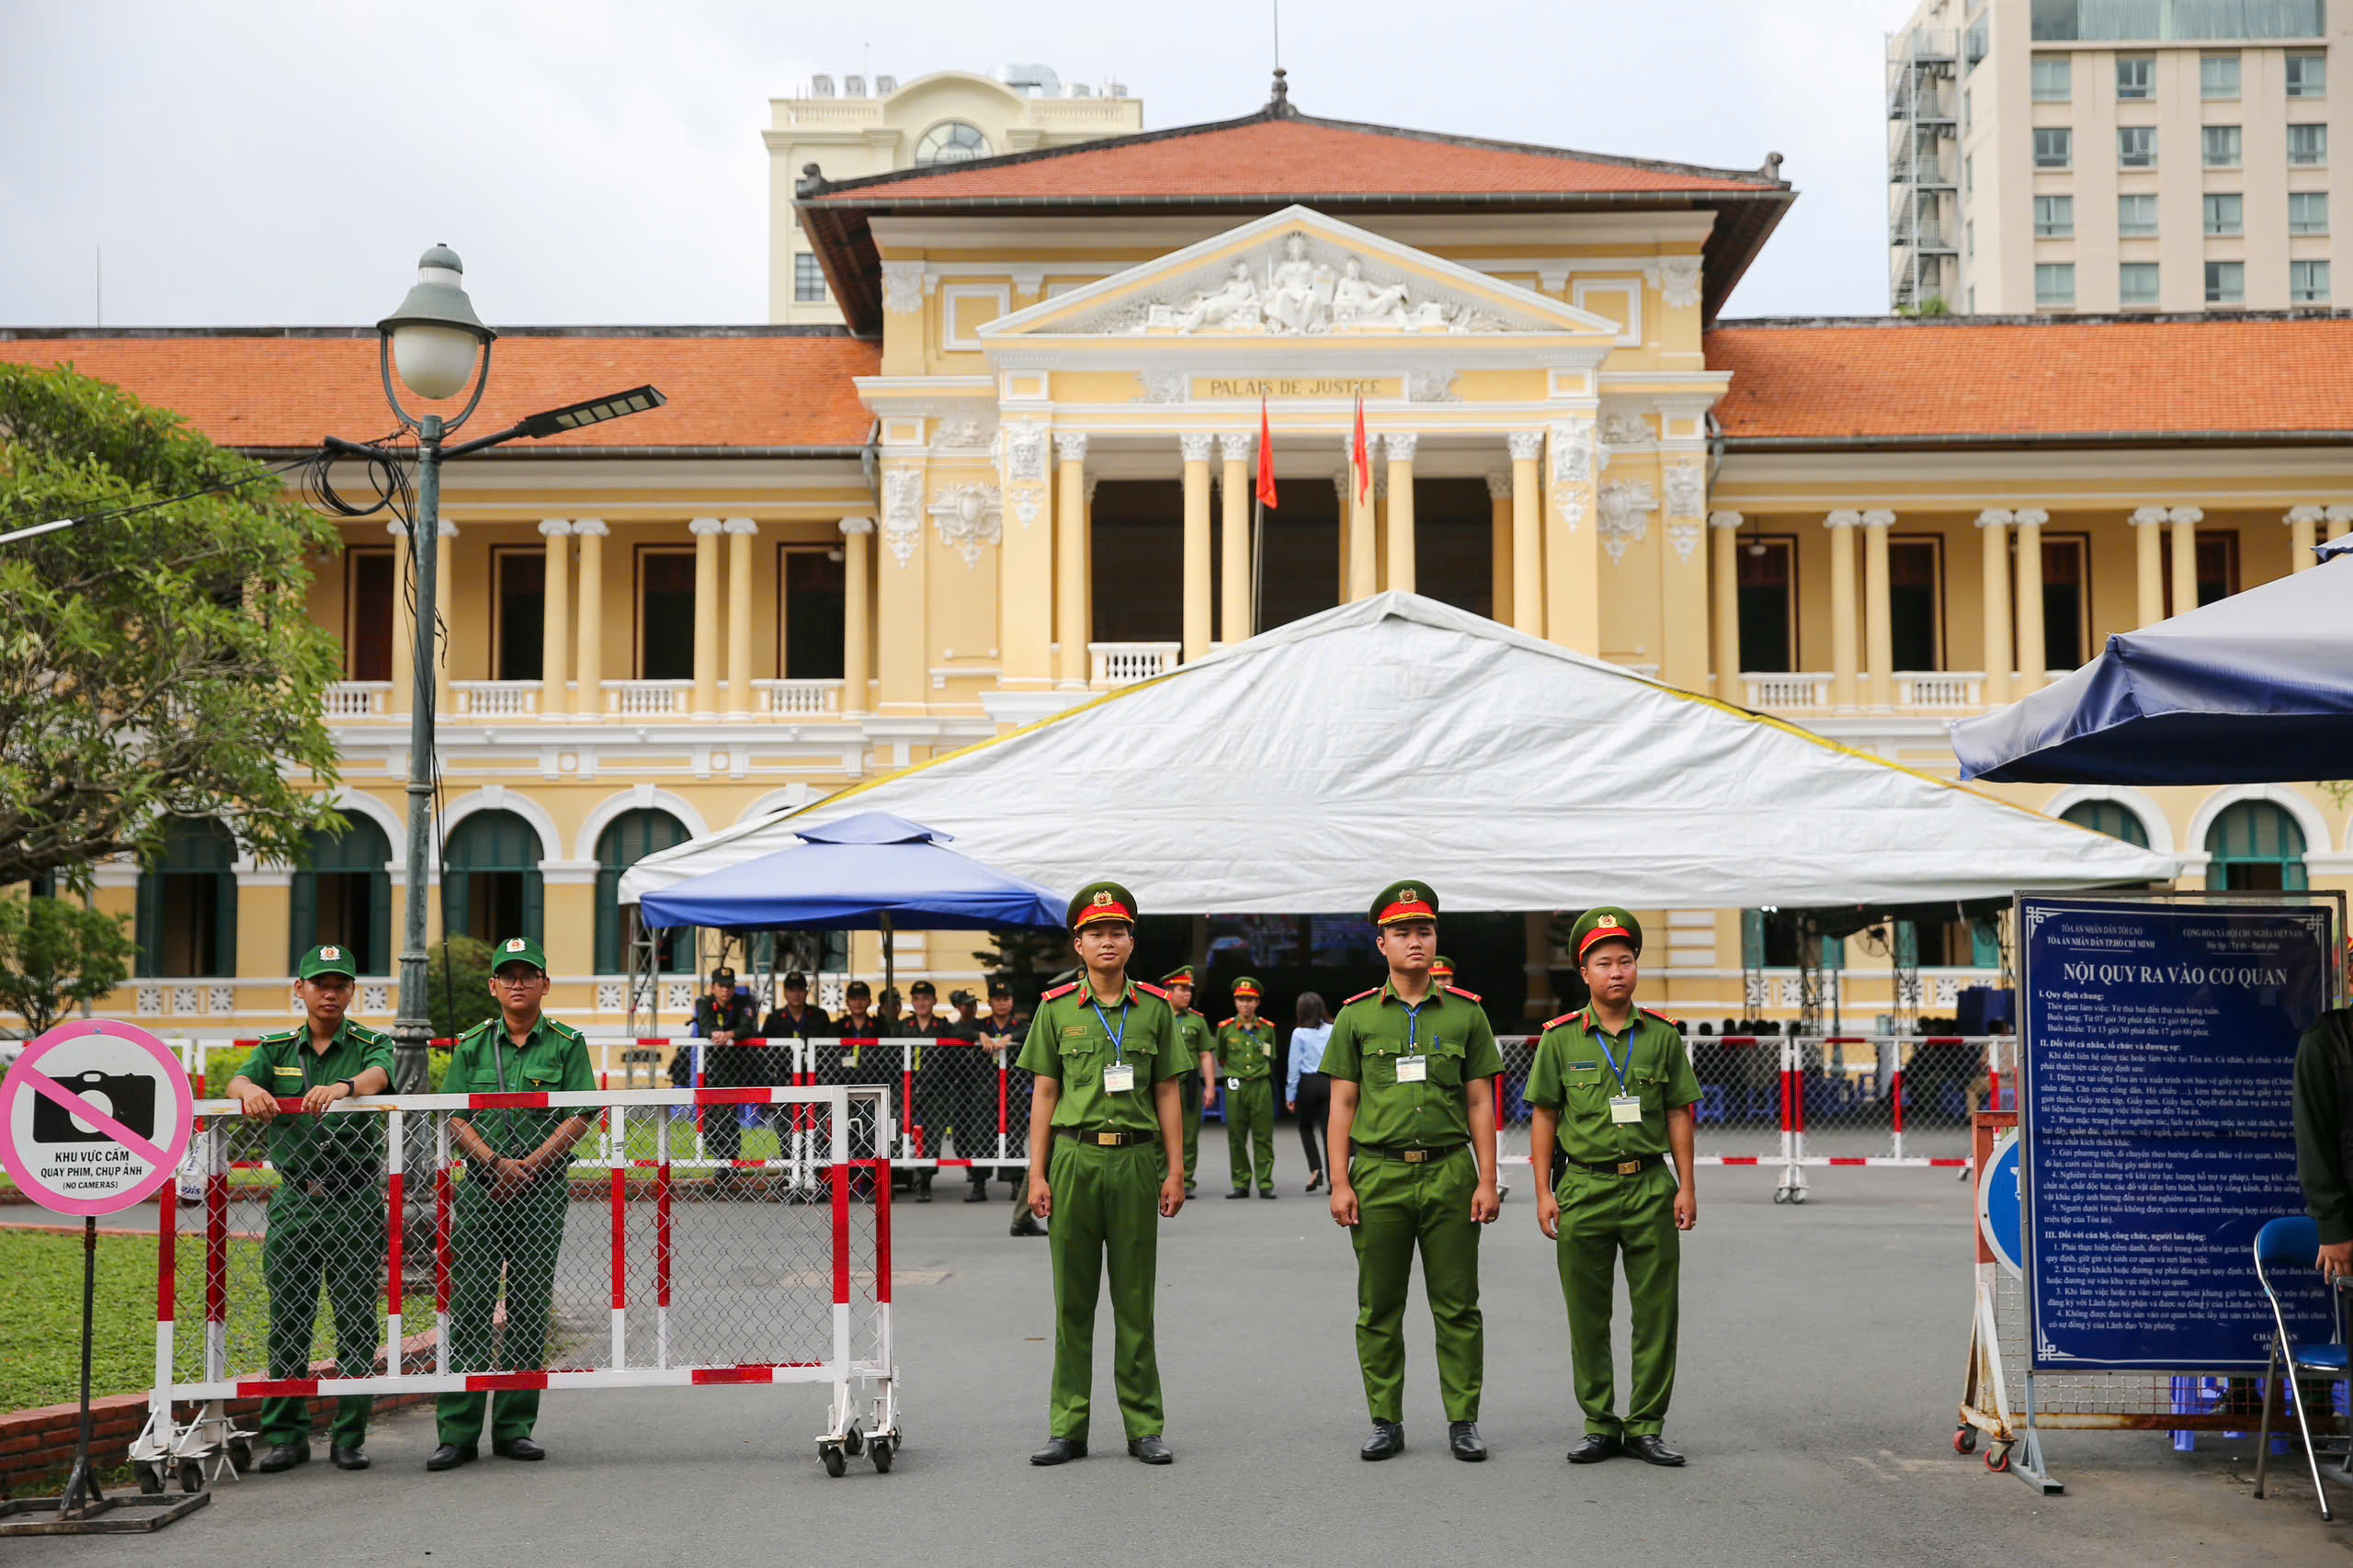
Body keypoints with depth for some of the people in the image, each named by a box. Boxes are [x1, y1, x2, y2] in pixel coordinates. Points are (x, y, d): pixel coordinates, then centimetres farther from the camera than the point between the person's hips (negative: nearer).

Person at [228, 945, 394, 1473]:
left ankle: (350, 1437, 9)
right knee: (288, 1321, 3)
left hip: (355, 1201, -2)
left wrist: (344, 1087, -41)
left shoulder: (371, 1045, 5)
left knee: (356, 1322, 1)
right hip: (294, 1199, 2)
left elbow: (378, 1077, -18)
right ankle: (285, 1436, 11)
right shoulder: (276, 1049, 12)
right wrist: (250, 1091, -32)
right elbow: (237, 1081, -7)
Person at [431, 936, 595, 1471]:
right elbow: (455, 1120, 4)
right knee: (469, 1306, -3)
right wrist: (496, 1163, -12)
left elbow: (579, 1119, -2)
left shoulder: (567, 1045, 5)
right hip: (481, 1187, 1)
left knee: (529, 1311, 3)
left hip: (543, 1190, -1)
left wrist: (530, 1165, -13)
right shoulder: (472, 1046, 10)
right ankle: (457, 1432, 0)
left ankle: (515, 1428, 10)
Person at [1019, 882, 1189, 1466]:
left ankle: (1144, 1426, 13)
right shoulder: (1056, 1009, 4)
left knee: (1135, 1301, 5)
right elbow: (1044, 1094, 6)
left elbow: (1167, 1093, 8)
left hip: (1135, 1160, 0)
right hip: (1075, 1159, 0)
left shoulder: (1155, 1008, 6)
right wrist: (1037, 1173, 1)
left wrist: (1175, 1170, 2)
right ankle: (1068, 1428, 12)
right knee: (1073, 1301, 5)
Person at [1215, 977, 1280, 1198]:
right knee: (1236, 1138, 2)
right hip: (1235, 1087, 0)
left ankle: (1265, 1184, 5)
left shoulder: (1267, 1029, 4)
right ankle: (1240, 1184, 9)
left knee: (1263, 1138, 0)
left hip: (1261, 1086, 0)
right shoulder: (1225, 1028, 2)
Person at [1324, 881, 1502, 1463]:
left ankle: (1463, 1421, 12)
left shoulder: (1466, 1014, 7)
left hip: (1449, 1174, 0)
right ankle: (1386, 1422, 14)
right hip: (1378, 1175, 0)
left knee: (1457, 1306, 3)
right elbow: (1342, 1105, 5)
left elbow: (1480, 1103, 7)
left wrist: (1487, 1180, 0)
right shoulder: (1356, 1016, 5)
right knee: (1379, 1309, 4)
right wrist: (1340, 1184, -2)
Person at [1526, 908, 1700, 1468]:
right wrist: (1544, 1192, -1)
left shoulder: (1663, 1036, 4)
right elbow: (1544, 1117, 4)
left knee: (1656, 1313, 2)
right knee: (1588, 1317, 5)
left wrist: (1686, 1186, 2)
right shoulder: (1560, 1038, 1)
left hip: (1650, 1189, 1)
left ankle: (1646, 1427, 12)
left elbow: (1678, 1114, 8)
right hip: (1585, 1187, -1)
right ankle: (1599, 1426, 16)